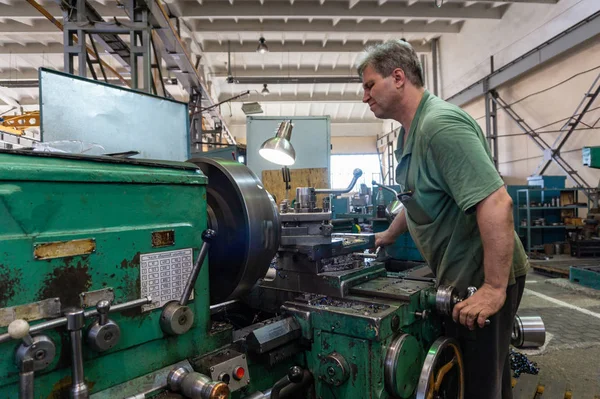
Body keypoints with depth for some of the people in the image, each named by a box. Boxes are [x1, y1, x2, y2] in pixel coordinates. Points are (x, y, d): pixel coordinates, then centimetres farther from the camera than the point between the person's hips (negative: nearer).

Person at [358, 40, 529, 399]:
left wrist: (495, 288, -27)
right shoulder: (412, 130, 10)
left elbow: (496, 203, -30)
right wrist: (390, 235, 28)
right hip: (463, 276, 9)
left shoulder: (441, 123, -23)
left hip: (485, 278, -9)